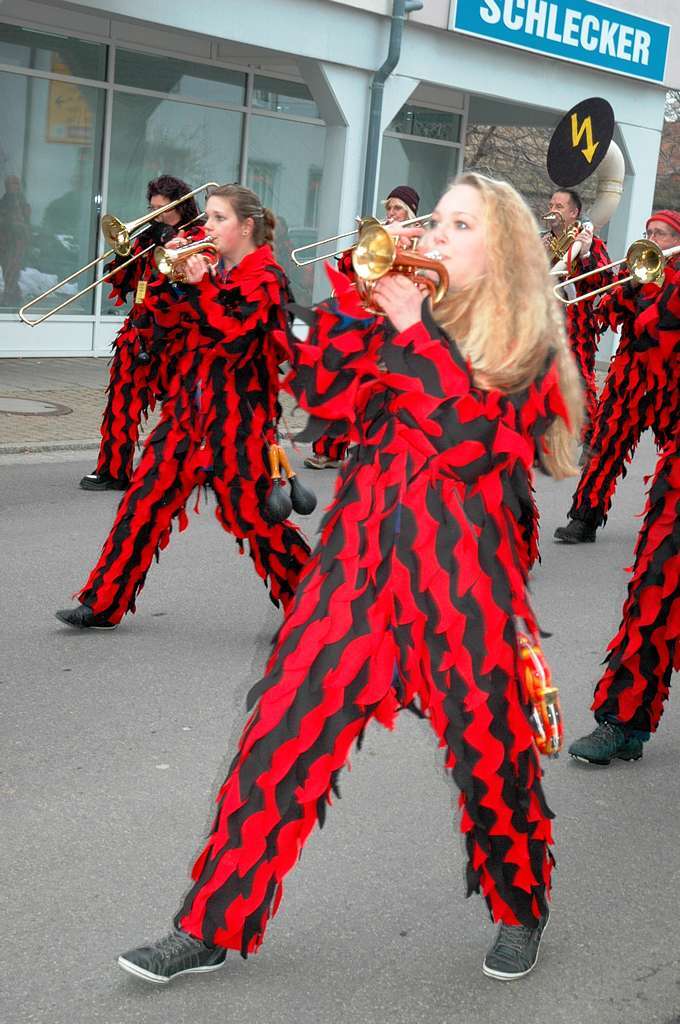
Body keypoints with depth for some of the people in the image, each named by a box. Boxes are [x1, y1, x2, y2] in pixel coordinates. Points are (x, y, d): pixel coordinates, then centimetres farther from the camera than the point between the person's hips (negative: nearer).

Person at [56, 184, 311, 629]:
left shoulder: (266, 277, -8)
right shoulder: (212, 268, 13)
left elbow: (231, 335, -19)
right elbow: (170, 321, 13)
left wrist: (200, 286, -21)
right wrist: (168, 275, 0)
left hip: (237, 416, -7)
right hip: (189, 406, 7)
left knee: (254, 515, -2)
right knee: (146, 500, 3)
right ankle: (103, 603, 8)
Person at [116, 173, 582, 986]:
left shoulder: (529, 341, 0)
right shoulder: (396, 312, 11)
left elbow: (473, 437, -15)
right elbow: (322, 393, -1)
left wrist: (415, 330, -16)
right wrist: (355, 293, -8)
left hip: (463, 567, -3)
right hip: (360, 552, 3)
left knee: (489, 748, 6)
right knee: (284, 733, 0)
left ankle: (520, 910, 33)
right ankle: (213, 926, 10)